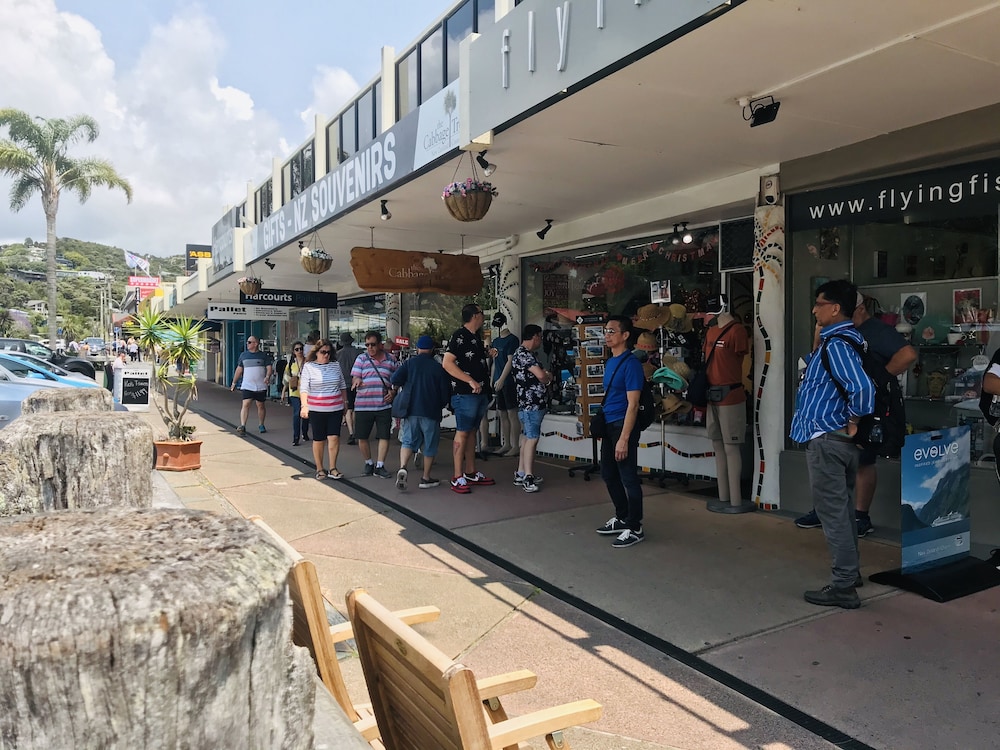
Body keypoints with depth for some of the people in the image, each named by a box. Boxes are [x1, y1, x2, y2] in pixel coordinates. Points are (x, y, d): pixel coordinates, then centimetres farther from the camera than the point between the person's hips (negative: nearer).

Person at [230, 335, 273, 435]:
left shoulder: (263, 355, 3)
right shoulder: (243, 355, 10)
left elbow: (269, 367, 0)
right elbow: (239, 369, 16)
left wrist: (267, 376, -20)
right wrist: (234, 383, 16)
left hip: (261, 386, -1)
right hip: (247, 386, 1)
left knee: (261, 406, 7)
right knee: (245, 404, -12)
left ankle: (261, 425, 21)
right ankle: (242, 426, -17)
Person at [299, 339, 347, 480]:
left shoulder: (335, 365, 8)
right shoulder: (309, 367, -1)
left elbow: (342, 386, 17)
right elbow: (303, 388, -9)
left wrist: (344, 403, 17)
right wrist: (304, 405, -22)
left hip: (335, 409, 2)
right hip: (316, 410, -2)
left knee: (334, 437, -6)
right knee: (318, 440, 6)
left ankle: (332, 468, 3)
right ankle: (319, 469, 19)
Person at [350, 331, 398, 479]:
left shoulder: (391, 360, 6)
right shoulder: (361, 359, 4)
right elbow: (354, 379, -2)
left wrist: (393, 392, -4)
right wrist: (357, 381, -26)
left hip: (384, 405, 0)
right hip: (363, 405, 0)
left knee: (384, 437, 0)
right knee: (362, 437, 6)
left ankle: (380, 466, 12)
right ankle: (368, 463, 26)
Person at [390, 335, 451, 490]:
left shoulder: (410, 363, 2)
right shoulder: (438, 367, -3)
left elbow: (395, 380, -8)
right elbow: (446, 391, -1)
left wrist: (406, 385, 13)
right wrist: (441, 405, 18)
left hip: (411, 410, 2)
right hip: (431, 412, -2)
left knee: (408, 441, 7)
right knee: (430, 445, 9)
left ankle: (402, 467, -18)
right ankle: (426, 478, 15)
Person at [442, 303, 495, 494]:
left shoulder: (476, 338, 16)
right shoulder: (459, 336, -11)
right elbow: (447, 363, -19)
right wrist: (470, 381, -22)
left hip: (480, 393, 9)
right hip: (465, 393, -9)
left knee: (472, 432, 13)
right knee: (462, 433, -6)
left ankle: (471, 473, 21)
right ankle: (457, 478, -3)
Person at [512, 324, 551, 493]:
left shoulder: (526, 353, 18)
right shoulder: (523, 354, -15)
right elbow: (541, 376, -21)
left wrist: (544, 377, 5)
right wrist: (549, 377, 0)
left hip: (532, 403, 11)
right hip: (531, 403, -11)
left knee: (528, 437, 13)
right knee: (532, 438, -10)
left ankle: (521, 473, 19)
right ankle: (528, 477, -9)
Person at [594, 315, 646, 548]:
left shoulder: (631, 363, -14)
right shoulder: (610, 362, 12)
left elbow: (632, 404, -18)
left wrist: (624, 439, -21)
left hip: (623, 425, -9)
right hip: (608, 424, 9)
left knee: (628, 478, 0)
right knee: (609, 475, 17)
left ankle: (635, 528, 12)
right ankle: (622, 518, 33)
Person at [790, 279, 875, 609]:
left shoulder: (836, 344, -19)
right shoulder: (848, 337, 11)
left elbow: (862, 387, -32)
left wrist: (854, 421, -17)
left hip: (826, 438, -10)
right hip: (840, 439, 10)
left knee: (832, 511, -3)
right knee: (842, 508, 20)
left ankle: (843, 587, 5)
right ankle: (849, 572, 33)